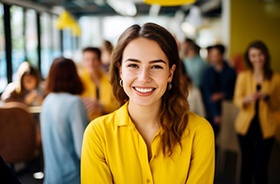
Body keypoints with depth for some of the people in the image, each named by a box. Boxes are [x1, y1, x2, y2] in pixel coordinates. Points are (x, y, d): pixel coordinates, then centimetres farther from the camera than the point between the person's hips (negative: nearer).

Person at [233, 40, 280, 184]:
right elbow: (236, 101, 0)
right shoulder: (243, 76, 0)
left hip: (266, 127, -1)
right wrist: (247, 99, -22)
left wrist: (268, 98, -14)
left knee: (260, 169, -5)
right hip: (246, 125, 1)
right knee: (246, 164, 13)